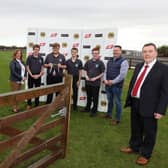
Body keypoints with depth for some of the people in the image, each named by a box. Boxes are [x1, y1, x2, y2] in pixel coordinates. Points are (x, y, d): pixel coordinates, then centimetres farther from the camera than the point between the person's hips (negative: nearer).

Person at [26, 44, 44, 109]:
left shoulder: (41, 58, 4)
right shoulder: (29, 57, -2)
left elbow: (42, 67, 5)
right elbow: (27, 67, -4)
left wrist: (39, 75, -8)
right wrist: (32, 75, -12)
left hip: (38, 76, 2)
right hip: (31, 76, -1)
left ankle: (37, 104, 17)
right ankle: (29, 104, 18)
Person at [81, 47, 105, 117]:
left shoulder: (100, 62, -7)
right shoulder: (88, 62, 5)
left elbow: (103, 73, -7)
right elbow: (85, 70, 16)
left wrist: (96, 78, -15)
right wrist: (86, 76, -1)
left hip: (96, 83, -4)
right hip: (88, 82, 4)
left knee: (95, 98, 6)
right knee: (88, 96, 19)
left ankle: (94, 111, 19)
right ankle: (87, 108, 35)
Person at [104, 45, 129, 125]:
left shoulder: (123, 61, -10)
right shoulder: (110, 61, 12)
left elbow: (122, 74, -17)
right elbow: (106, 71, 13)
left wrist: (113, 82, -15)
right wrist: (105, 80, -3)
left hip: (117, 85, -6)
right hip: (108, 84, 6)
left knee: (117, 102, 2)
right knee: (110, 100, 19)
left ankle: (117, 119, 13)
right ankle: (109, 114, 36)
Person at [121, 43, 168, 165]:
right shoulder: (139, 66, 9)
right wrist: (129, 99, 11)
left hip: (149, 106, -5)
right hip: (135, 103, 6)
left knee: (149, 132, 11)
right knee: (135, 129, 21)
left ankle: (145, 154, 31)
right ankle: (134, 147, 43)